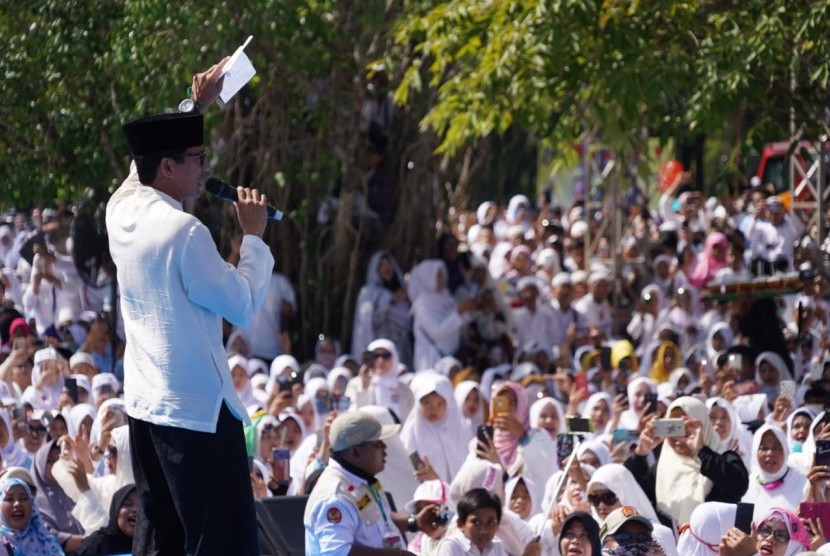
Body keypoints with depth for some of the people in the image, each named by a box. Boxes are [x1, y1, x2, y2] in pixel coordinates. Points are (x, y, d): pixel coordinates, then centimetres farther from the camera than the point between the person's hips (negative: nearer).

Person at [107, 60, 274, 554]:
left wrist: (198, 103, 30)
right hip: (199, 407, -9)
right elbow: (244, 305, -14)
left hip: (144, 403, 9)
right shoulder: (184, 232, -19)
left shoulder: (122, 210, 4)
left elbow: (150, 162, 26)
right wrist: (254, 236, -3)